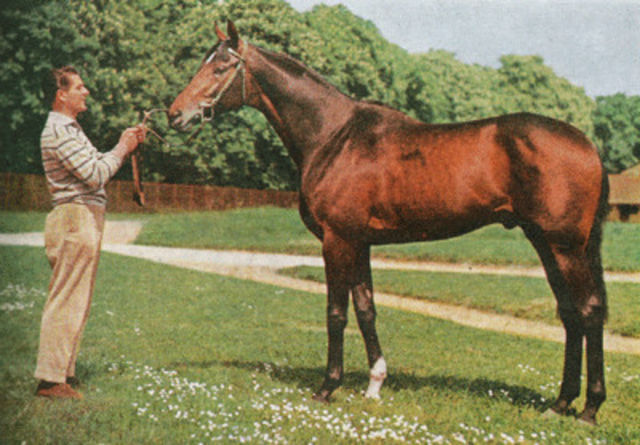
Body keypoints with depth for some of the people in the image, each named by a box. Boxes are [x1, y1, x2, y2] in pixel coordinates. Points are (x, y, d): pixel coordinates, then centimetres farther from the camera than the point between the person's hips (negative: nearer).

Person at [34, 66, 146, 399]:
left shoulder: (69, 129, 21)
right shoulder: (58, 131, -13)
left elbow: (96, 168, 24)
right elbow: (95, 175, -19)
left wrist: (124, 146, 13)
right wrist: (122, 149, -6)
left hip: (84, 221, 11)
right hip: (76, 219, -11)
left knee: (74, 301, 13)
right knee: (67, 301, -9)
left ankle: (63, 371, 19)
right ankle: (50, 378, -7)